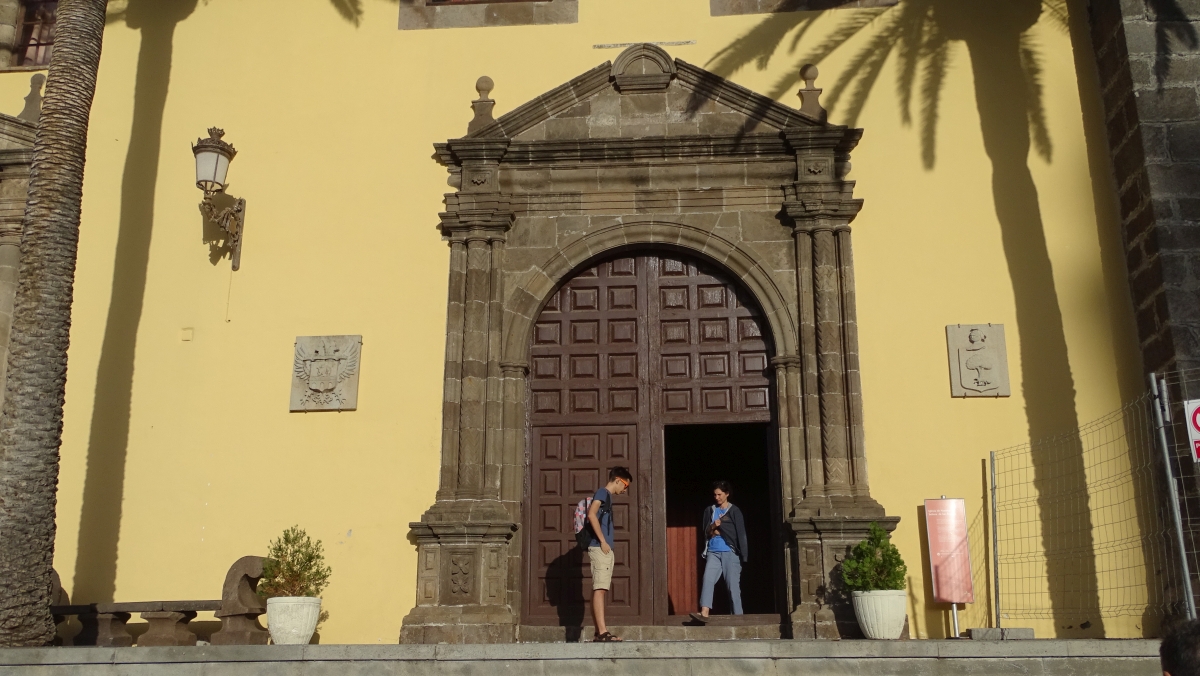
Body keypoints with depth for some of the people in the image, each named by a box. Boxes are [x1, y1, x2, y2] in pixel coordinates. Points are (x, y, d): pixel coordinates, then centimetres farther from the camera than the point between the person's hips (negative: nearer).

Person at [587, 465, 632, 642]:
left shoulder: (608, 496, 23)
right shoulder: (602, 492, -4)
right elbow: (591, 514, -19)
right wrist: (602, 541, -19)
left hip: (605, 550, 10)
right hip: (599, 548, -10)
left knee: (598, 589, 7)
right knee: (599, 589, -15)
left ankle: (599, 632, 9)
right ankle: (602, 632, -22)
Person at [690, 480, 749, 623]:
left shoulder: (734, 511, 2)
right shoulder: (709, 510, 13)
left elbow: (741, 534, -1)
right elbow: (704, 533, 13)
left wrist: (743, 556, -8)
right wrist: (713, 527, -9)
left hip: (730, 552, -3)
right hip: (713, 552, 3)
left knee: (733, 585, -2)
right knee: (708, 580, -14)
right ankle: (704, 613, -24)